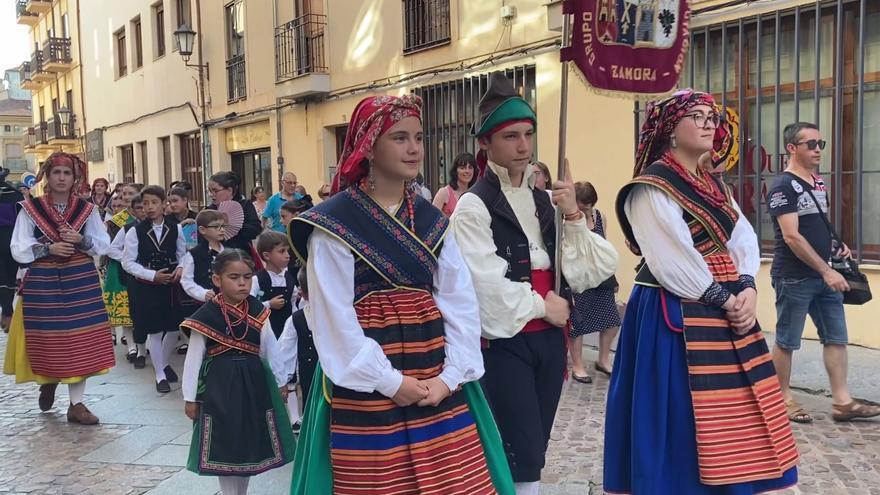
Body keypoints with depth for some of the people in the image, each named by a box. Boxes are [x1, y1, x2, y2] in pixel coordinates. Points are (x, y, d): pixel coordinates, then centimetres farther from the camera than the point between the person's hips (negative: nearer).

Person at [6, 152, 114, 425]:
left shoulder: (87, 209, 4)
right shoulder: (30, 209, 0)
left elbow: (104, 245, 5)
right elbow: (18, 249, -3)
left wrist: (81, 240, -13)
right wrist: (48, 249, -16)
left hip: (81, 281, 1)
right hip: (42, 282, -1)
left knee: (80, 341, 0)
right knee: (47, 339, 5)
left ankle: (76, 404, 8)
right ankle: (48, 382, 38)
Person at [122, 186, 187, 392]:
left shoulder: (175, 229, -2)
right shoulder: (135, 231, -7)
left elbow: (183, 254, 10)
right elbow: (128, 262, -6)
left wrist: (180, 268, -11)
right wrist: (152, 275, -15)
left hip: (171, 284, 2)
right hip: (145, 286, -2)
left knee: (174, 328, 9)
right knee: (154, 331, 2)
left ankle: (164, 363, 37)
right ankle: (160, 375, 16)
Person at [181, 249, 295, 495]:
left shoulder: (257, 311, -1)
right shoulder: (206, 315, -11)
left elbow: (271, 348, 8)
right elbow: (193, 358, -6)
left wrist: (281, 381, 13)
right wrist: (190, 397, -3)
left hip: (253, 382, 4)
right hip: (220, 385, -3)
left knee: (249, 443, 13)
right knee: (224, 445, 5)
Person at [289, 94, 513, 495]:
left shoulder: (431, 219, 9)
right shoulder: (333, 223, -8)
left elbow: (460, 301, 3)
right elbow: (334, 317, -11)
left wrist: (451, 375, -8)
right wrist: (389, 381, -12)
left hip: (436, 378, 5)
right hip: (369, 381, -5)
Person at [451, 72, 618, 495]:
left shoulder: (544, 200, 10)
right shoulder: (474, 205, -9)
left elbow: (584, 274, 4)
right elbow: (487, 284, -17)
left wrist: (573, 217, -8)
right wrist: (541, 305, -5)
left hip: (549, 339, 6)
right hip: (504, 342, -6)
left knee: (532, 451, 13)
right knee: (523, 458, -6)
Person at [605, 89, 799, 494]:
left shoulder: (713, 185, 15)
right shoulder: (651, 188, -12)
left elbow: (744, 239, 8)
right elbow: (673, 261, -18)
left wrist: (747, 289, -9)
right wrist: (725, 301, -14)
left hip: (729, 306, 8)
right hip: (675, 315, -8)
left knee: (731, 411, 12)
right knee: (684, 414, -1)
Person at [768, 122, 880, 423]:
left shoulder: (818, 183, 13)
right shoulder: (783, 187, -13)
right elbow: (791, 236, -20)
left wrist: (836, 247, 5)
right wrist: (826, 271, -20)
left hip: (824, 276, 8)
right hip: (794, 278, -8)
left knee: (836, 337, 7)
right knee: (787, 341, 3)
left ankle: (842, 402, 13)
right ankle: (783, 400, 14)